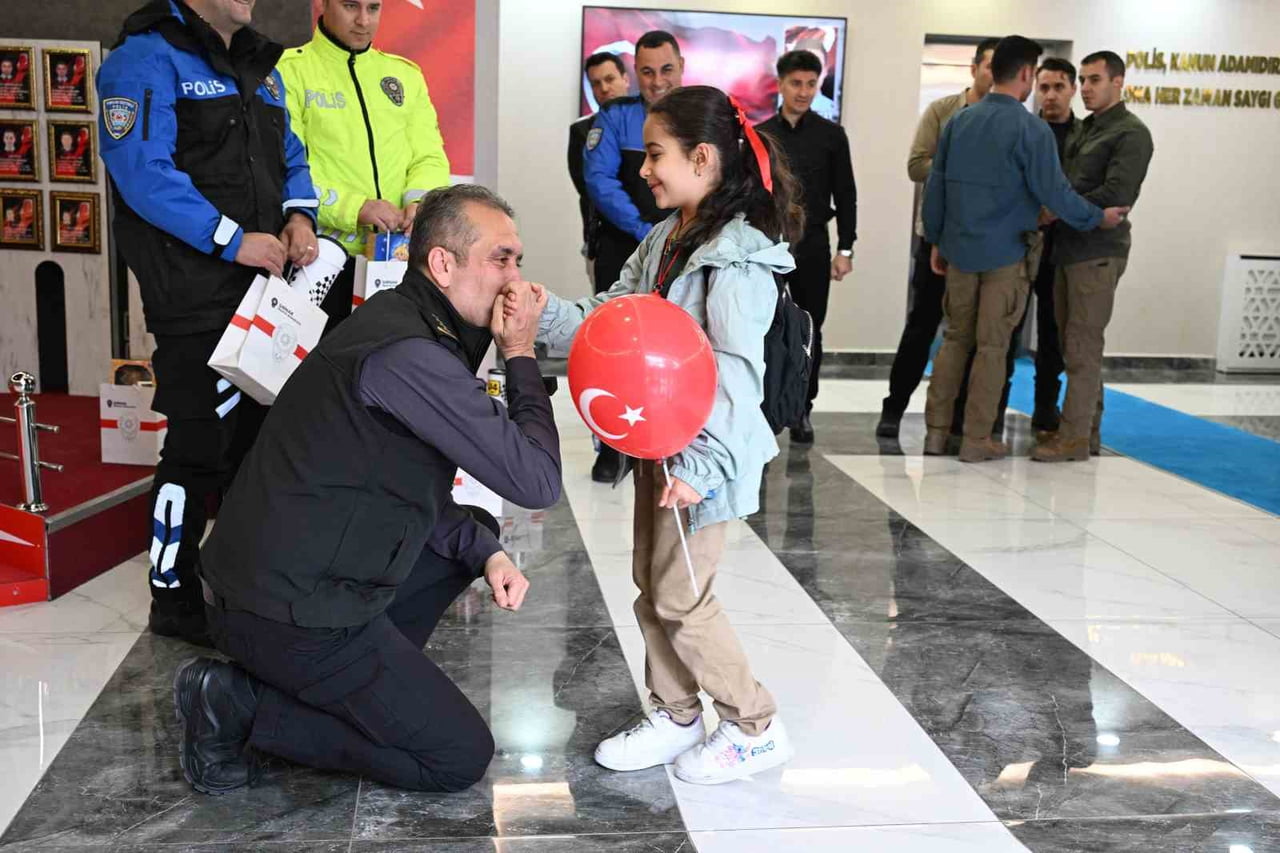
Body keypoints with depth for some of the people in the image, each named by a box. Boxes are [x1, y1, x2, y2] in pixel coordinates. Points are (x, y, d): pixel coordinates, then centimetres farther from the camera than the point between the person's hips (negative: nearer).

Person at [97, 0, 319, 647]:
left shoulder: (260, 68, 19)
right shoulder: (147, 58, -7)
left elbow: (289, 158, 23)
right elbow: (143, 171, -17)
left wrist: (298, 216, 2)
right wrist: (233, 240, -19)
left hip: (265, 282, 8)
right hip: (195, 296, -8)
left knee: (260, 434, 13)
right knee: (202, 445, -5)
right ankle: (172, 598, 10)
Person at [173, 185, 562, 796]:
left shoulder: (399, 321, 9)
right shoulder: (408, 355, -24)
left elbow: (415, 486, 16)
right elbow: (536, 483, -20)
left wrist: (484, 551, 2)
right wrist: (521, 355, -10)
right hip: (289, 615, -10)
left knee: (478, 534, 20)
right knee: (461, 758, 0)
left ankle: (357, 681, 13)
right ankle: (243, 706, -1)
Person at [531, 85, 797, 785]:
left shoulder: (738, 259, -18)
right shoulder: (662, 242, 9)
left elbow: (736, 372, -24)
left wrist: (700, 465, -29)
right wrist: (542, 312, -8)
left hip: (701, 452, -9)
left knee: (680, 597, -1)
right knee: (651, 587, 15)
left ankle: (756, 727, 17)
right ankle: (674, 717, 31)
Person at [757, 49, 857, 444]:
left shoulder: (831, 135, 3)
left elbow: (845, 195, 3)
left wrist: (845, 249, -3)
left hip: (813, 247, 0)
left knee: (809, 333, 3)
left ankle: (802, 409, 13)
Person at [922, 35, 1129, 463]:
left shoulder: (959, 121, 4)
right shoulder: (1031, 129, -12)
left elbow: (935, 185, 8)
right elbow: (1053, 192, -13)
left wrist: (936, 240, 17)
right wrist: (1099, 217, 1)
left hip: (960, 249, 5)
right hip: (1007, 253, -5)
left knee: (955, 338, 14)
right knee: (992, 346, 3)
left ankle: (936, 431, 14)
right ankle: (977, 440, 9)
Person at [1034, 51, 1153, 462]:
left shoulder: (1131, 134, -6)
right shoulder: (1083, 130, 19)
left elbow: (1115, 194, -17)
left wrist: (1058, 210, -16)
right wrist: (1051, 211, 4)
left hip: (1097, 251, -8)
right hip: (1069, 249, 8)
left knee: (1082, 346, -8)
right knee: (1074, 344, 10)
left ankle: (1074, 436, -4)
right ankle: (1088, 431, 18)